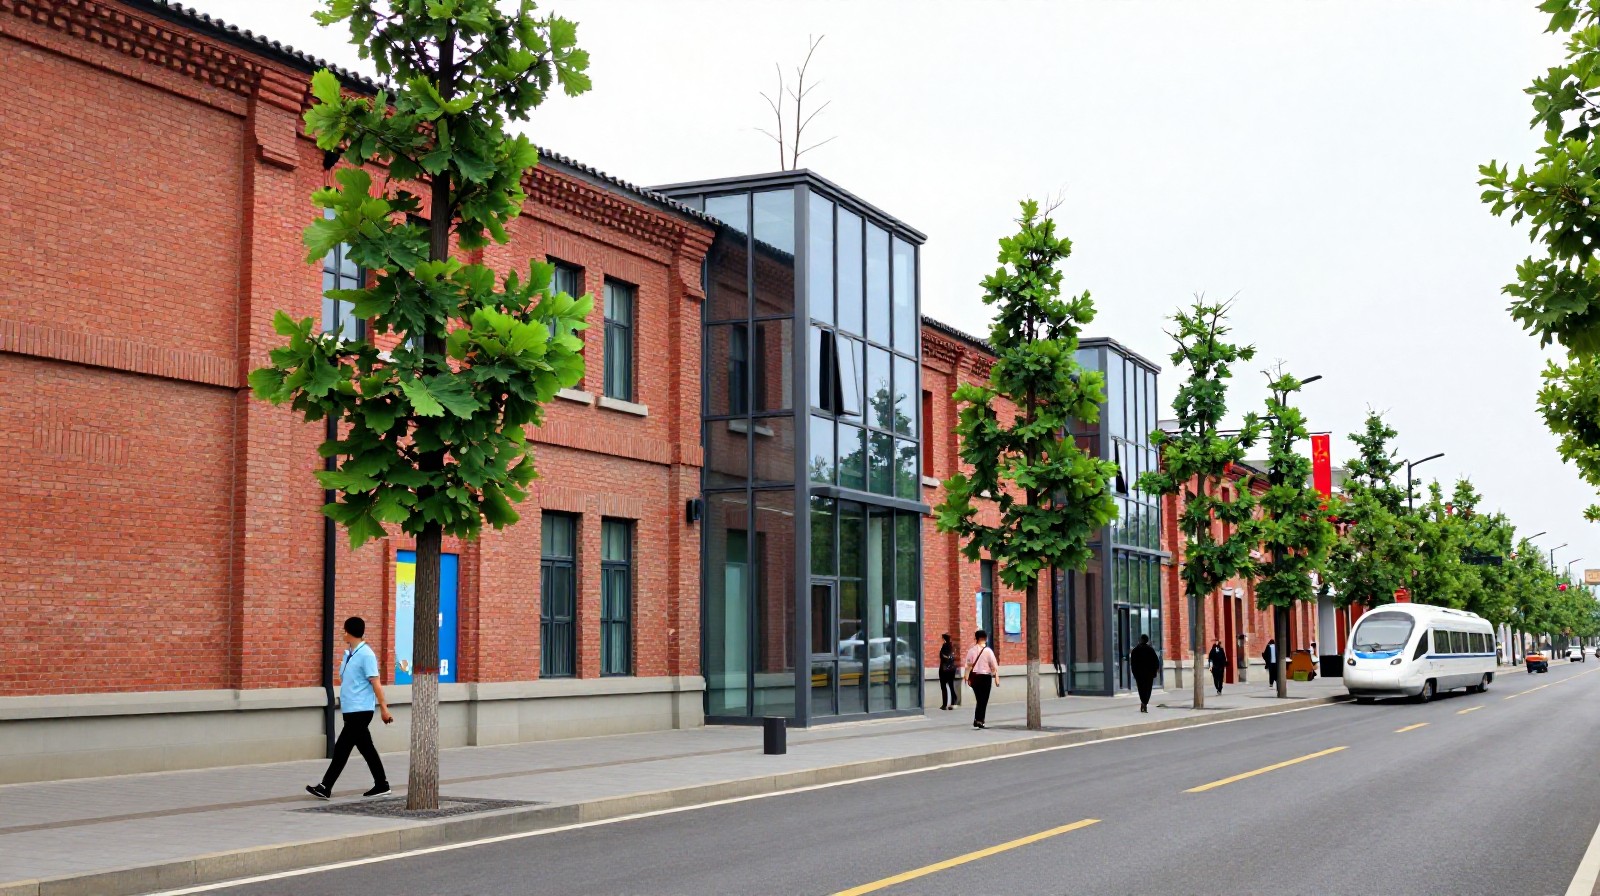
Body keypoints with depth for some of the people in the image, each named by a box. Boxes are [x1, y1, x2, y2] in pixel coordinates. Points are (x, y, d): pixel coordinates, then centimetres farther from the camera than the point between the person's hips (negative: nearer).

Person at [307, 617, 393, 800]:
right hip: (351, 709, 9)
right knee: (366, 748, 12)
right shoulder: (348, 654, 11)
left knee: (342, 748, -7)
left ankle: (325, 787, -4)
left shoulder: (366, 655, -14)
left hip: (361, 710, -9)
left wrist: (383, 707, -14)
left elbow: (375, 683, -14)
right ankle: (381, 784, 18)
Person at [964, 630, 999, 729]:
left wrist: (968, 678, 9)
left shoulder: (971, 651, 1)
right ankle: (979, 721, -1)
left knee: (979, 700, 16)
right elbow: (994, 666, -7)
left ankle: (977, 720, 13)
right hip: (985, 677, -4)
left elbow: (968, 665, 2)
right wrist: (997, 678, 0)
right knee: (984, 701, 4)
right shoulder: (988, 651, -8)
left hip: (974, 677, 4)